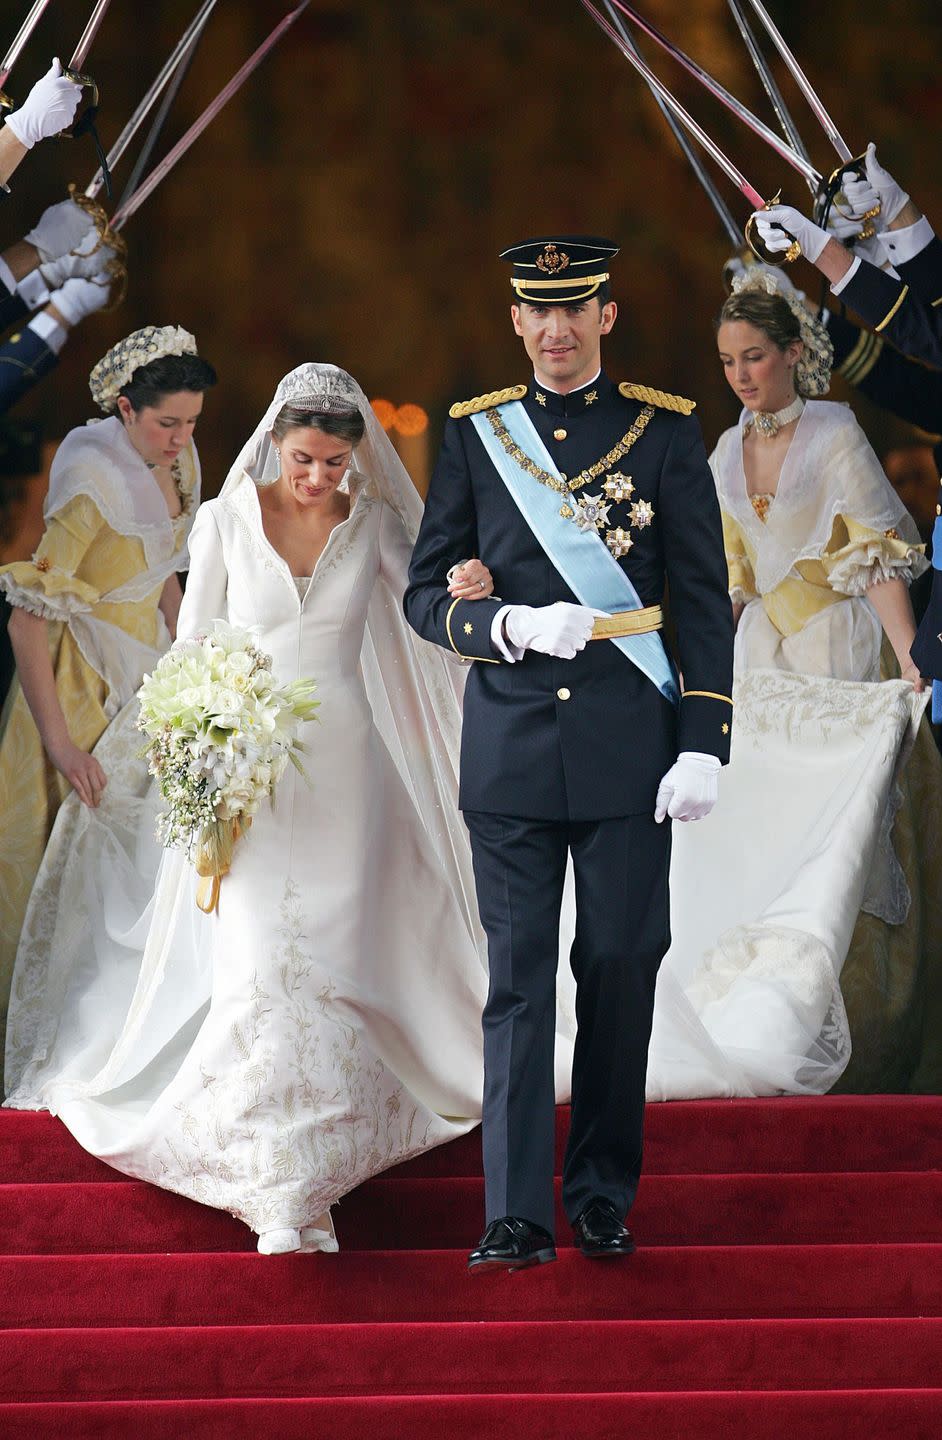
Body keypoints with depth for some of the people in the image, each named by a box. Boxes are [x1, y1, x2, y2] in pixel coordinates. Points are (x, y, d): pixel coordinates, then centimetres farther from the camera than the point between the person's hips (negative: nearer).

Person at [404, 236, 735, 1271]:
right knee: (519, 978, -1)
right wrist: (508, 626, -14)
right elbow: (424, 593, 7)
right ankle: (517, 1214, -1)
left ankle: (605, 1195, 17)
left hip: (628, 747, 0)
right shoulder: (474, 435, 6)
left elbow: (705, 602, 3)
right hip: (511, 747, 0)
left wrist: (703, 744, -5)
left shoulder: (666, 431, 3)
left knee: (622, 969, 4)